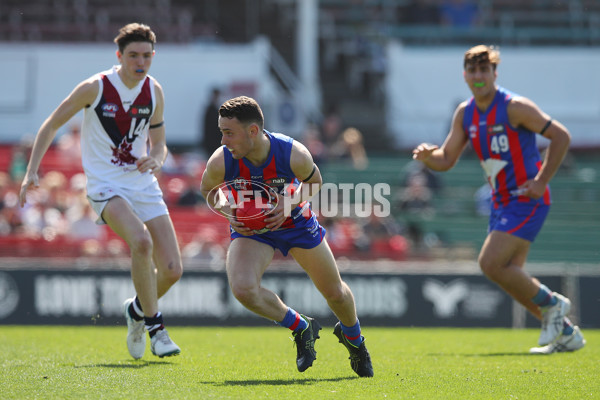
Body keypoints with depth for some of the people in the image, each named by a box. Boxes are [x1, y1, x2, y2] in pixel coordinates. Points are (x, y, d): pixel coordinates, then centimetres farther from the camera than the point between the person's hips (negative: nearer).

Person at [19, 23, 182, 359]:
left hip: (144, 184, 5)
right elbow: (52, 125, 0)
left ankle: (138, 309, 29)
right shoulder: (95, 88, -10)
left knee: (172, 269, -4)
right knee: (141, 241, -33)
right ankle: (154, 324, -19)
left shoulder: (154, 92, 3)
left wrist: (156, 159, -10)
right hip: (106, 186, -5)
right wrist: (32, 171, -7)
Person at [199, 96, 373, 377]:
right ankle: (300, 328, 2)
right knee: (243, 289, -27)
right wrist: (229, 212, -23)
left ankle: (353, 338, 48)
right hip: (250, 229, 0)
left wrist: (291, 204, -26)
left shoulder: (294, 155, -31)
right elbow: (208, 190, -4)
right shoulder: (220, 162, -29)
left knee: (335, 293, 10)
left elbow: (315, 181, -8)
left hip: (296, 223, 0)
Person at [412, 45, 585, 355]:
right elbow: (447, 159, 11)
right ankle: (566, 333, 21)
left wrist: (541, 181, -16)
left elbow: (561, 136, -13)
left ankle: (551, 304, 2)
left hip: (527, 199, -8)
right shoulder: (465, 114, 7)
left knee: (491, 263, -18)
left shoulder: (514, 107, -15)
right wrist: (428, 156, -12)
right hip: (502, 202, 8)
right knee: (510, 275, 8)